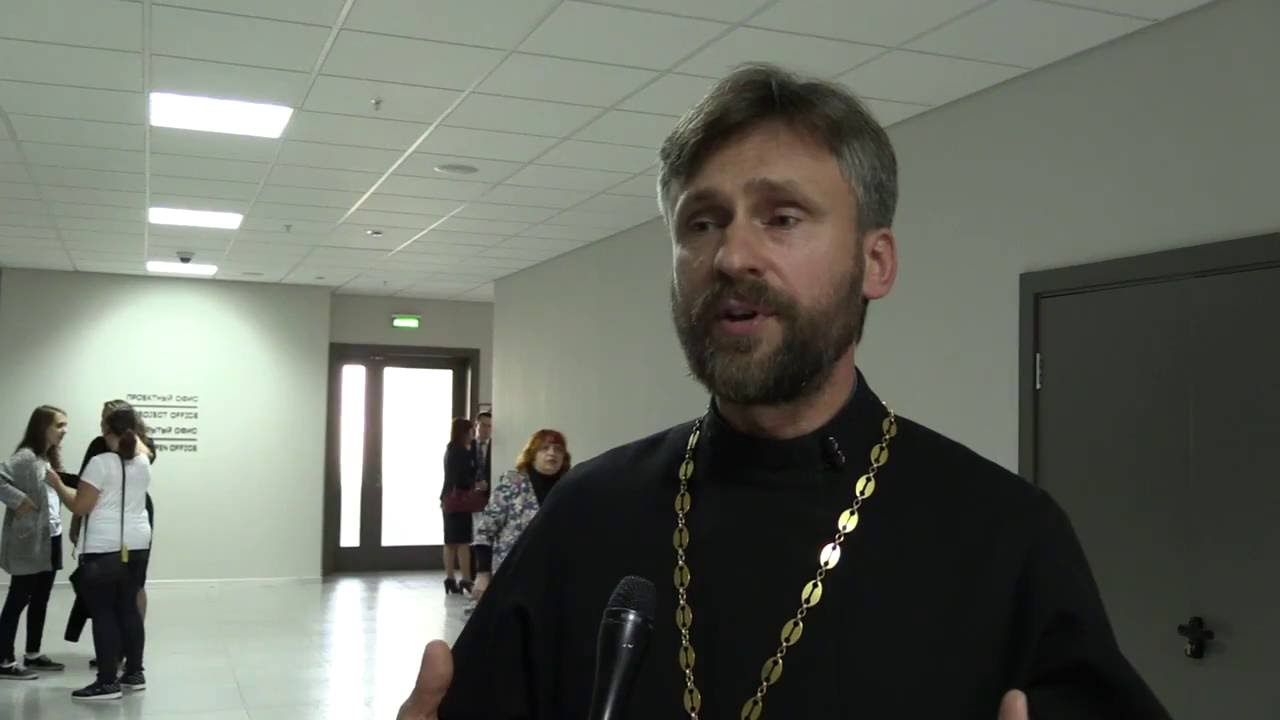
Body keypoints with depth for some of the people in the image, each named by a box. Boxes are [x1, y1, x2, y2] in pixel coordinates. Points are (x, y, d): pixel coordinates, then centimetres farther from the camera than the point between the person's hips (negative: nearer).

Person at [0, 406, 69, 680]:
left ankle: (33, 655, 24)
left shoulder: (51, 457, 13)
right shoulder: (26, 457, -15)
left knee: (40, 599, 14)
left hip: (50, 539, 9)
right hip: (29, 541, -9)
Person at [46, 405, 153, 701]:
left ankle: (108, 682, -1)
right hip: (137, 546, 7)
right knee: (128, 608, 13)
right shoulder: (143, 463, 8)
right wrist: (131, 427, 42)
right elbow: (140, 448, 34)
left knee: (103, 613, -2)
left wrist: (57, 484, 4)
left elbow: (79, 506, -10)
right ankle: (135, 674, 18)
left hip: (104, 550, -7)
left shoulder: (101, 463, -12)